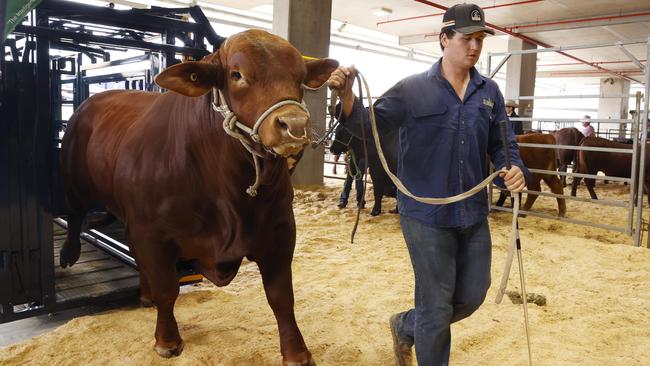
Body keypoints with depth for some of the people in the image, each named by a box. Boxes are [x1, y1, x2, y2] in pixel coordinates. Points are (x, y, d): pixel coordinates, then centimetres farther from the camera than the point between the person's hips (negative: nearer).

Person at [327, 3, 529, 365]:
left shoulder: (490, 92, 6)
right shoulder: (413, 89, -8)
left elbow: (502, 144, 8)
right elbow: (371, 125, -10)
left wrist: (515, 169, -14)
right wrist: (348, 96, -30)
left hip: (474, 215, 6)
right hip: (427, 216, -5)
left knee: (472, 296, 18)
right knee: (436, 308, 6)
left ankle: (406, 327, 41)